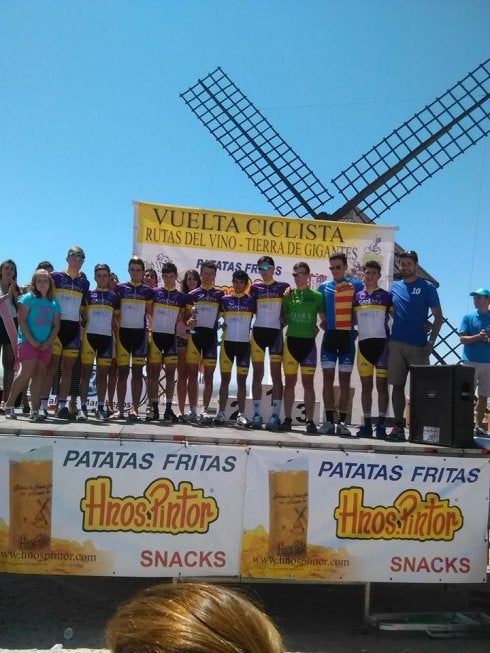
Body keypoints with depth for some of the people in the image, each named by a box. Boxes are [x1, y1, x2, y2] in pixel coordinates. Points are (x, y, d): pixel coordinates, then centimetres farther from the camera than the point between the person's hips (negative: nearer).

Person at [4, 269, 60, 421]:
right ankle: (9, 406, -1)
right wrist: (32, 340, -13)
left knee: (39, 375, 2)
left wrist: (49, 342, -4)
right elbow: (21, 320, -6)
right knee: (26, 373, -12)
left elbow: (56, 325, 11)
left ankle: (35, 410, 1)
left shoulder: (54, 304, 13)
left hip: (45, 345, 4)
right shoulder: (28, 298, 1)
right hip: (28, 341, -4)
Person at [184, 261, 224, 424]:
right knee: (192, 373, 0)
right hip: (195, 335, 0)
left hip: (211, 336, 0)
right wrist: (188, 322, -9)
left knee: (208, 375, 1)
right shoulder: (192, 294, 9)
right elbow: (186, 316, 10)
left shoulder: (220, 294, 9)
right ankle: (193, 410, 5)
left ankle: (205, 410, 5)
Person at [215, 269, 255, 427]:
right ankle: (221, 413, 6)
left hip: (244, 343, 0)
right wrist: (221, 324, -5)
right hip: (227, 342, 0)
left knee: (242, 380, 3)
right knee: (225, 378, 3)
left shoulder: (251, 300, 3)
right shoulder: (225, 299, 5)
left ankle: (241, 414, 5)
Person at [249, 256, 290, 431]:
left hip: (275, 332, -2)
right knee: (257, 373, 4)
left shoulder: (283, 287, 3)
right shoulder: (255, 288, 9)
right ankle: (257, 413, 8)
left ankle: (275, 415, -3)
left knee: (276, 374, -2)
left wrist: (282, 324, -7)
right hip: (258, 331, 2)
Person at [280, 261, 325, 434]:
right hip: (291, 341, 2)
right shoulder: (288, 295, 9)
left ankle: (310, 421, 5)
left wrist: (318, 327, -11)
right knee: (289, 381, 5)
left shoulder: (317, 296, 3)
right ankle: (287, 419, 12)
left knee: (308, 382, 0)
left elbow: (324, 320, 7)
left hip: (308, 342, -2)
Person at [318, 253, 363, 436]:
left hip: (347, 337, -2)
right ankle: (329, 421, 5)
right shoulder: (324, 287, 10)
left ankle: (342, 422, 6)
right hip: (329, 336, 2)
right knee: (328, 377, 0)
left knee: (344, 379, 2)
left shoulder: (356, 285, 3)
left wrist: (353, 324, -5)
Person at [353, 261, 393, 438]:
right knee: (366, 385, 7)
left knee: (381, 385, -1)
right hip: (363, 343, 3)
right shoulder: (357, 296, 11)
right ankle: (367, 424, 13)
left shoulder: (386, 296, 4)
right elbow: (353, 319, 18)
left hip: (382, 343, -3)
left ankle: (381, 424, 2)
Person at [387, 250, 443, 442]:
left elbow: (438, 317, -1)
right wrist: (387, 336, 6)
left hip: (419, 346, -3)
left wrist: (431, 342, -10)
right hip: (396, 344, 3)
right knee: (397, 385, 3)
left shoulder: (427, 287, 1)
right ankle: (398, 425, 9)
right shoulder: (395, 287, 12)